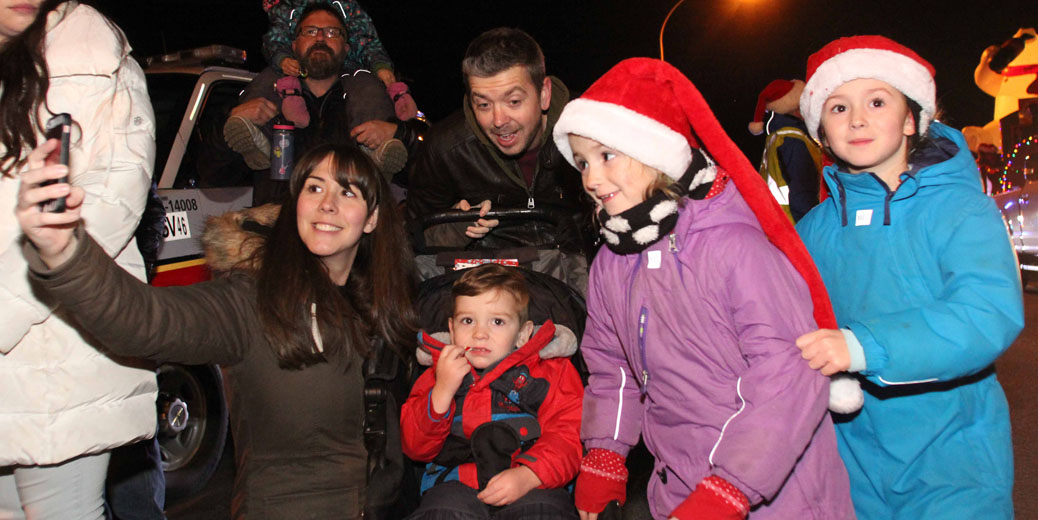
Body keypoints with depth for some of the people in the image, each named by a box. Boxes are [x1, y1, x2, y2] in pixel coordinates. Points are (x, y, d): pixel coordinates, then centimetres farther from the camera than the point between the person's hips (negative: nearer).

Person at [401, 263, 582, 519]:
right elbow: (415, 447, 8)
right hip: (457, 485, 2)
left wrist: (526, 475, -20)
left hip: (532, 485, -2)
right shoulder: (440, 376, 15)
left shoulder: (550, 372, 7)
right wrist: (442, 391, -7)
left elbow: (568, 436, -3)